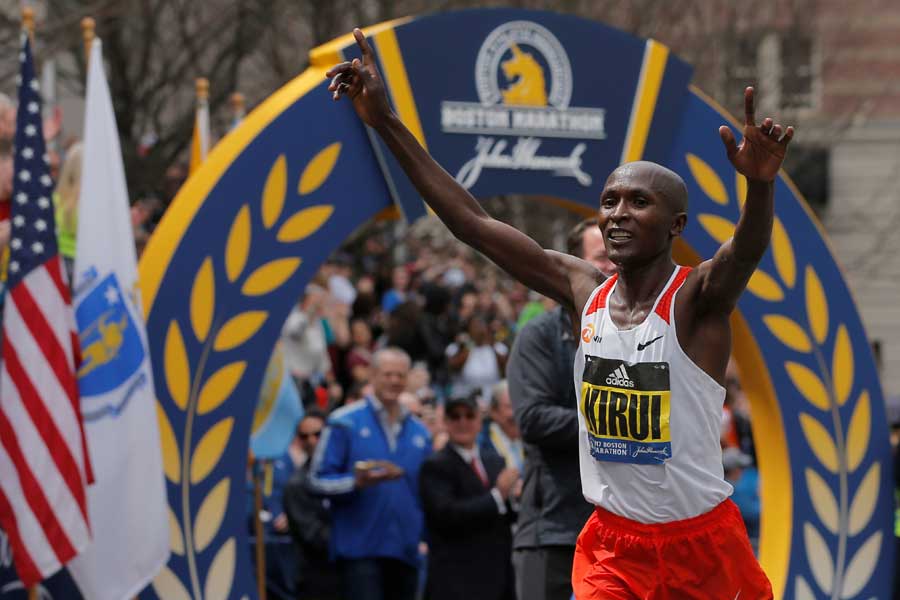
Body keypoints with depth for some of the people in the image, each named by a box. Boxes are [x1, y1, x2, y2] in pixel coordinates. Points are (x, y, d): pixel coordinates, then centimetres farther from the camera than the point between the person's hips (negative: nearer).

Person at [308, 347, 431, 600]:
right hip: (360, 548, -5)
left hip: (406, 550, 5)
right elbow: (318, 480, -4)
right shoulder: (345, 422, 0)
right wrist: (357, 482, -21)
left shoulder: (418, 432, 15)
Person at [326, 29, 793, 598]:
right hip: (612, 545, 3)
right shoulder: (585, 290, 0)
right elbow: (473, 221, 1)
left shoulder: (697, 300, -13)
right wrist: (387, 123, -2)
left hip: (700, 544, -3)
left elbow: (747, 250, -35)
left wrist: (761, 184, -57)